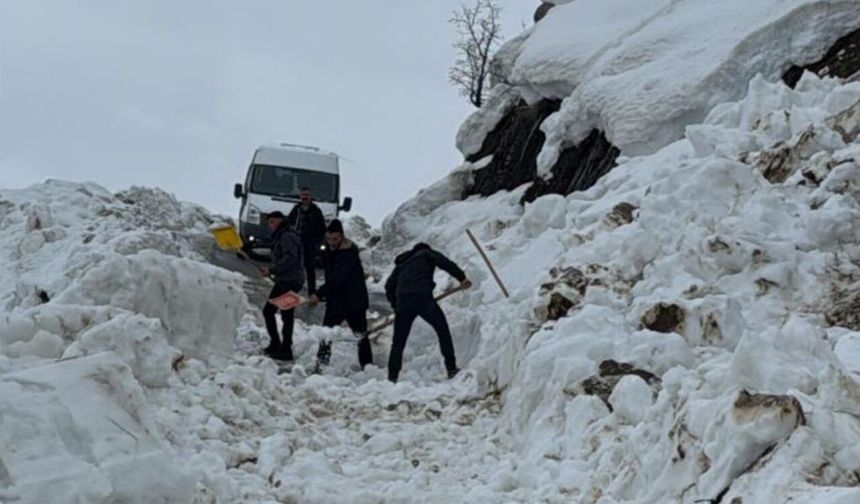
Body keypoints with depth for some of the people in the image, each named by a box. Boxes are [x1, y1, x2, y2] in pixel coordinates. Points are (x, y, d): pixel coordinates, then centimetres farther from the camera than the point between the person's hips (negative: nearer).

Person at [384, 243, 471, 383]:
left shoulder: (401, 264, 32)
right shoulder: (426, 253, 20)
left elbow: (389, 286, 21)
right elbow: (444, 262, 1)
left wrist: (395, 305, 25)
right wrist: (461, 277, -3)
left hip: (402, 301, 4)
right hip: (423, 297, -4)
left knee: (398, 343, 10)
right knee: (443, 330, 11)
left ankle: (392, 377, 3)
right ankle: (451, 368, 8)